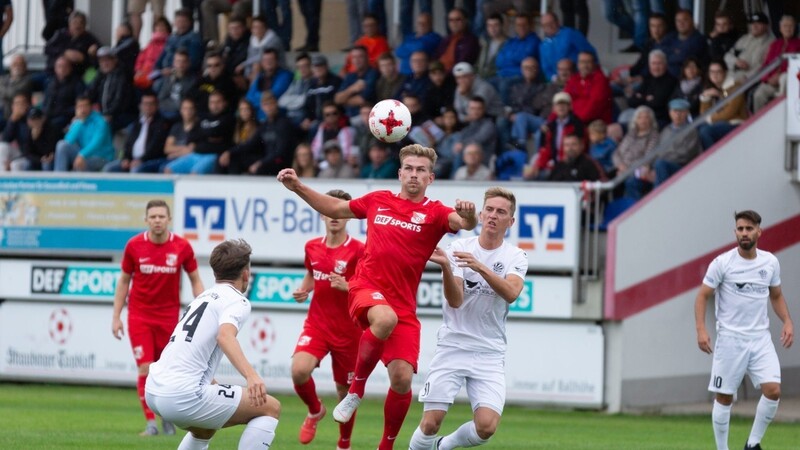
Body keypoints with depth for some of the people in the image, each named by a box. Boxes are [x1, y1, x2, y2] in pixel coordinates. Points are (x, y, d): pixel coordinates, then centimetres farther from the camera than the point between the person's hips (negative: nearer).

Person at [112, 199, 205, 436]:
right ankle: (150, 422, -3)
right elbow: (124, 281, 6)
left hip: (168, 317, 0)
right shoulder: (134, 245, -5)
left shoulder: (182, 247, -6)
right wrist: (116, 316, 2)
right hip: (139, 316, 0)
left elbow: (195, 280, 5)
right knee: (146, 368, -10)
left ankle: (167, 416, 28)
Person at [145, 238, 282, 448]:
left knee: (204, 431, 38)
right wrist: (251, 375, -38)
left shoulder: (203, 297, 25)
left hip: (154, 392, 9)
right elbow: (225, 336, -24)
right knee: (270, 407, 1)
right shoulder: (237, 300, -1)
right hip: (184, 396, -9)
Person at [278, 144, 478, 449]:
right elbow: (335, 209, 26)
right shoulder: (378, 201, 9)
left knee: (402, 379, -10)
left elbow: (464, 223, -20)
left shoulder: (434, 213, 1)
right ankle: (356, 389, -15)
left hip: (403, 305, 1)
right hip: (366, 288, -1)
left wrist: (468, 215, -44)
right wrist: (297, 187, 18)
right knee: (386, 319, -37)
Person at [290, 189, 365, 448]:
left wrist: (347, 286, -29)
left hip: (348, 332, -3)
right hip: (316, 325, 3)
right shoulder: (312, 247, 4)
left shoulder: (358, 250, -10)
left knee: (345, 391, 8)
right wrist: (303, 290, 6)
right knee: (299, 370, -24)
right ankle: (315, 411, 7)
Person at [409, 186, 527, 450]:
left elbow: (511, 293, -21)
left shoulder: (516, 257, 0)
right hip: (452, 346, -1)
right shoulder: (459, 248, -1)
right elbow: (455, 301, -12)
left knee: (486, 426, -13)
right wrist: (446, 267, -29)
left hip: (490, 353, 1)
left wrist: (480, 267, -35)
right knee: (431, 422, -10)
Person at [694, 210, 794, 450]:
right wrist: (701, 329, -17)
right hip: (730, 338, -3)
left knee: (773, 391, -12)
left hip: (760, 338, 3)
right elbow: (702, 296, -4)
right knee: (724, 397, 1)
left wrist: (787, 322, 2)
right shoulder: (722, 263, -7)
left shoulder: (770, 262, 5)